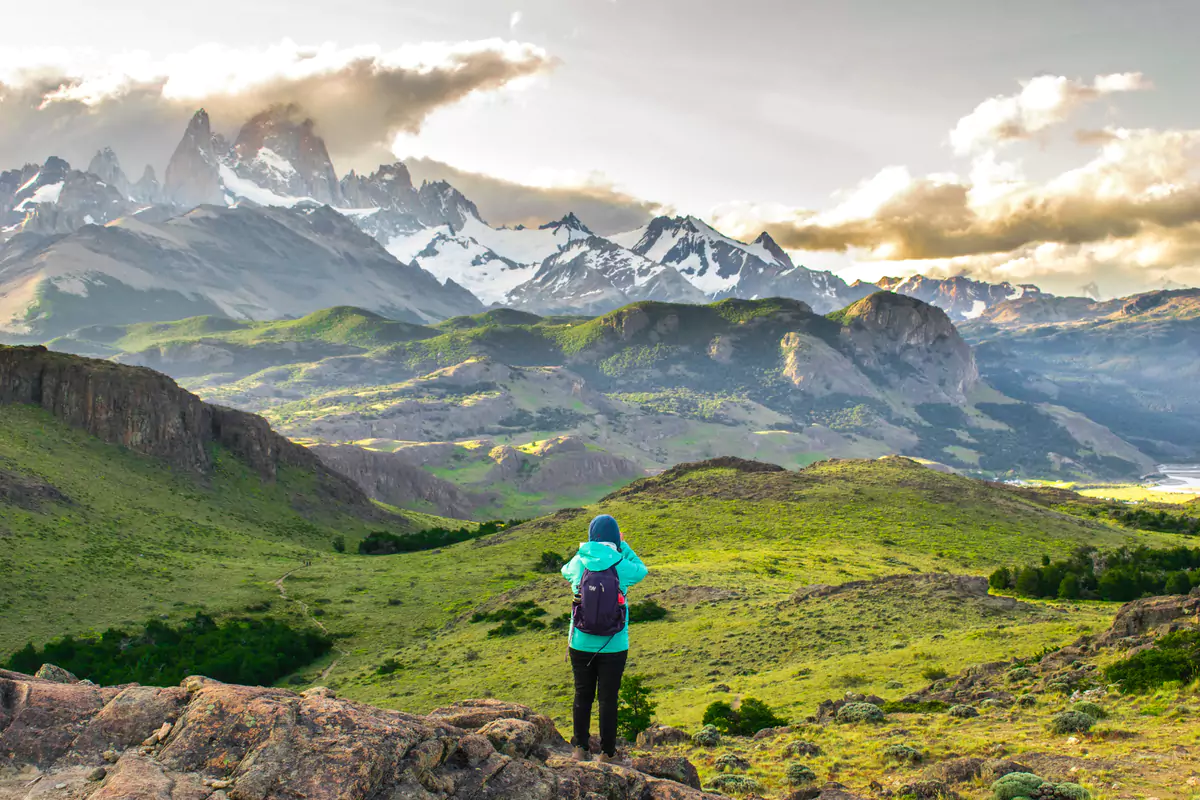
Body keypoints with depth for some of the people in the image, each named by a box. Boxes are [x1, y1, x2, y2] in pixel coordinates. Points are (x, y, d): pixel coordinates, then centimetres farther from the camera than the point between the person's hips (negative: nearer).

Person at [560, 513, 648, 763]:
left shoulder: (578, 564, -8)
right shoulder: (622, 567, -11)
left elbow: (565, 570, 17)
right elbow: (642, 570, 12)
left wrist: (589, 547, 18)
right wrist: (623, 545, 12)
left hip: (581, 645, 2)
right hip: (614, 647, -1)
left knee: (583, 696, 16)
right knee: (608, 699, 9)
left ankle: (581, 748, 26)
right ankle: (607, 752, 18)